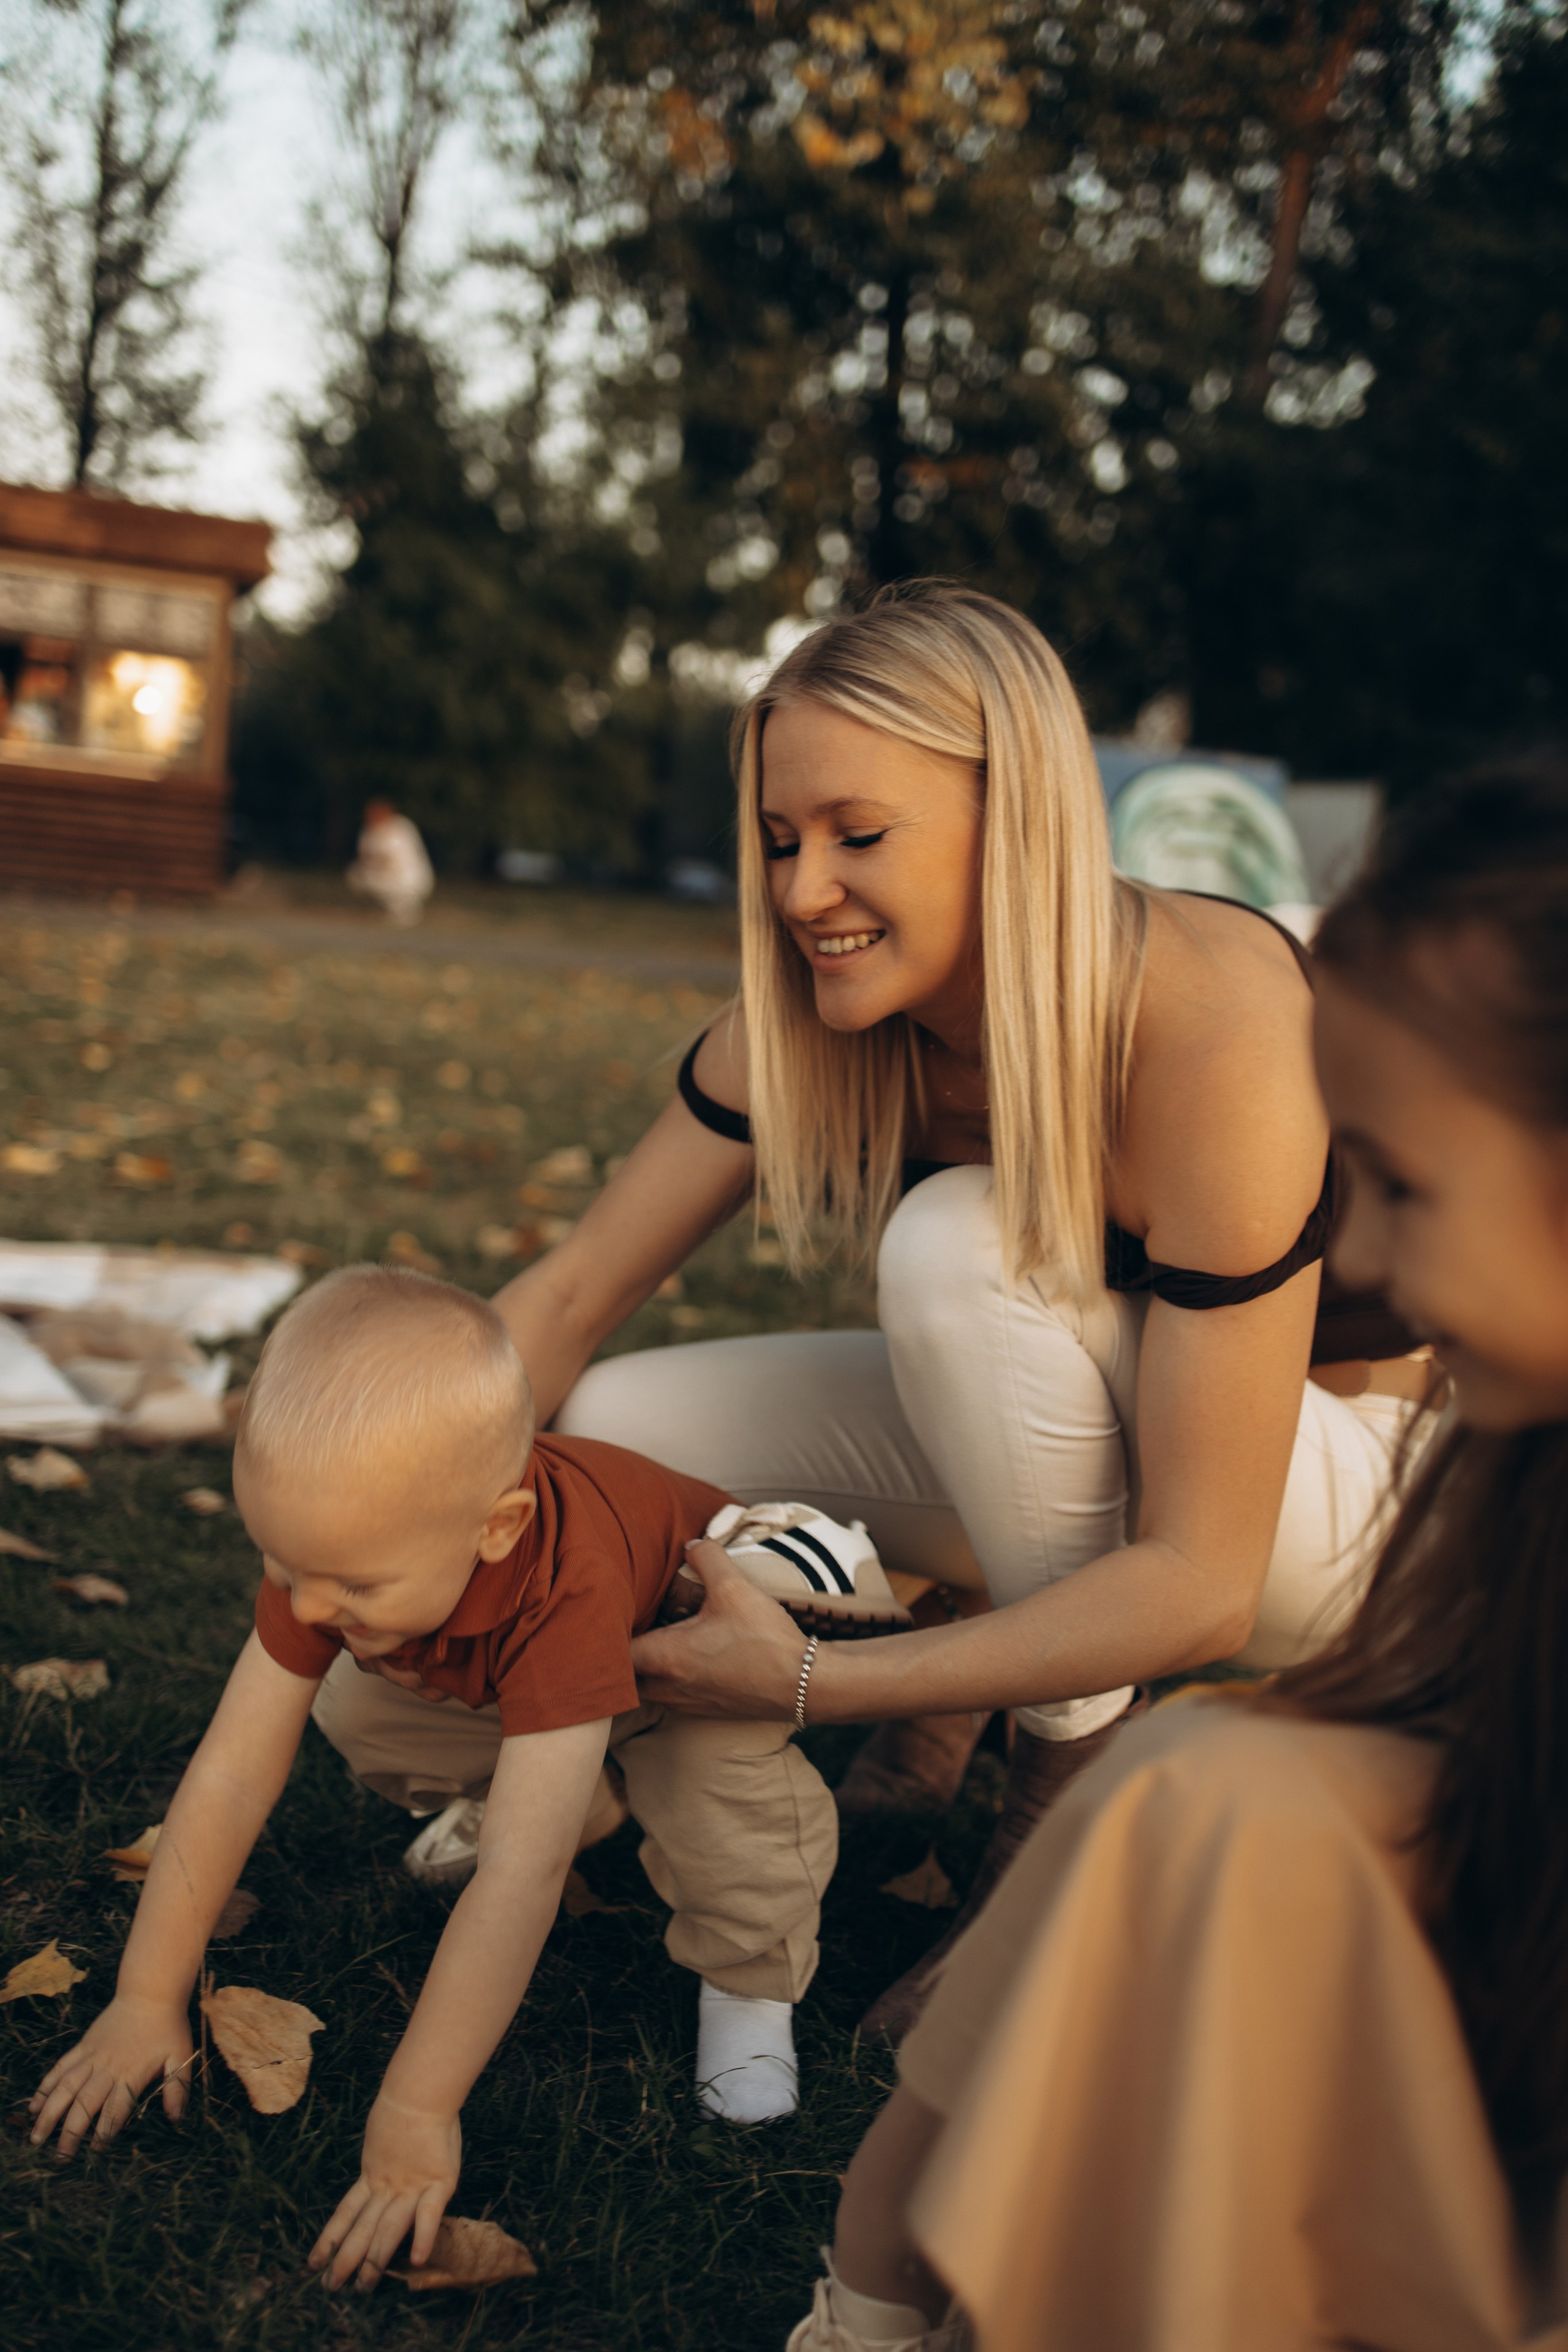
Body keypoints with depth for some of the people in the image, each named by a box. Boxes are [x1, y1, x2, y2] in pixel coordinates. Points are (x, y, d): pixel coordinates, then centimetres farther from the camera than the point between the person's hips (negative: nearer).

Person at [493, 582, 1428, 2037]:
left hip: (1331, 1478, -5)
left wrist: (807, 1682, -34)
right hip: (1045, 1432, 5)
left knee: (956, 1244, -33)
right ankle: (956, 1689, 7)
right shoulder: (819, 1014, -15)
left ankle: (1077, 1779, -13)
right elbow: (568, 1298, -9)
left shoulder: (1212, 1037, -33)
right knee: (601, 1435, -14)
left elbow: (1198, 1583, -32)